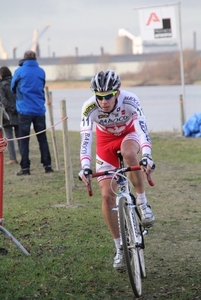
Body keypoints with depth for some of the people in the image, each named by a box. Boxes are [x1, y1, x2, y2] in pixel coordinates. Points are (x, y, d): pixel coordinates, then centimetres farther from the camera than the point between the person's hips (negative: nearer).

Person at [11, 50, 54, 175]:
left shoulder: (19, 71, -5)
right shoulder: (41, 71, 4)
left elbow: (13, 88, 8)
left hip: (24, 110, -3)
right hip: (39, 110, 3)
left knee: (24, 140, 2)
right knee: (42, 139, 9)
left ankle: (25, 167, -3)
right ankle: (47, 165, 6)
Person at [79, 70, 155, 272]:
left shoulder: (130, 101, -33)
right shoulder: (90, 108, -31)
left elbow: (142, 129, -42)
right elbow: (85, 139, -37)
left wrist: (147, 156, -58)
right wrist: (85, 167, -52)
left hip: (129, 134, -1)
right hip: (106, 141, 2)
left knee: (129, 153, -40)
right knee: (107, 196, -9)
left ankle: (142, 202, -18)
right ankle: (120, 248, 3)